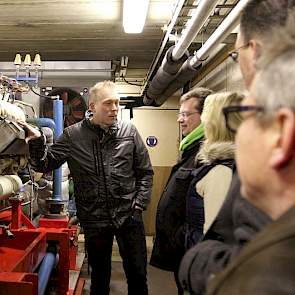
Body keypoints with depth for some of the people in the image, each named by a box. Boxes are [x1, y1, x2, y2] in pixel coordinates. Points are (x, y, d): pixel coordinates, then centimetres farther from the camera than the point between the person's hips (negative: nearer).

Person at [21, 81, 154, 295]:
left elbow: (145, 172, 3)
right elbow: (46, 165, -1)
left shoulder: (129, 131, -3)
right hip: (94, 219, 0)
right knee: (99, 275, 19)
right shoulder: (73, 135, -5)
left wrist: (139, 203, -3)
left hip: (129, 215, 1)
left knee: (138, 274, 13)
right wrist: (36, 142, -18)